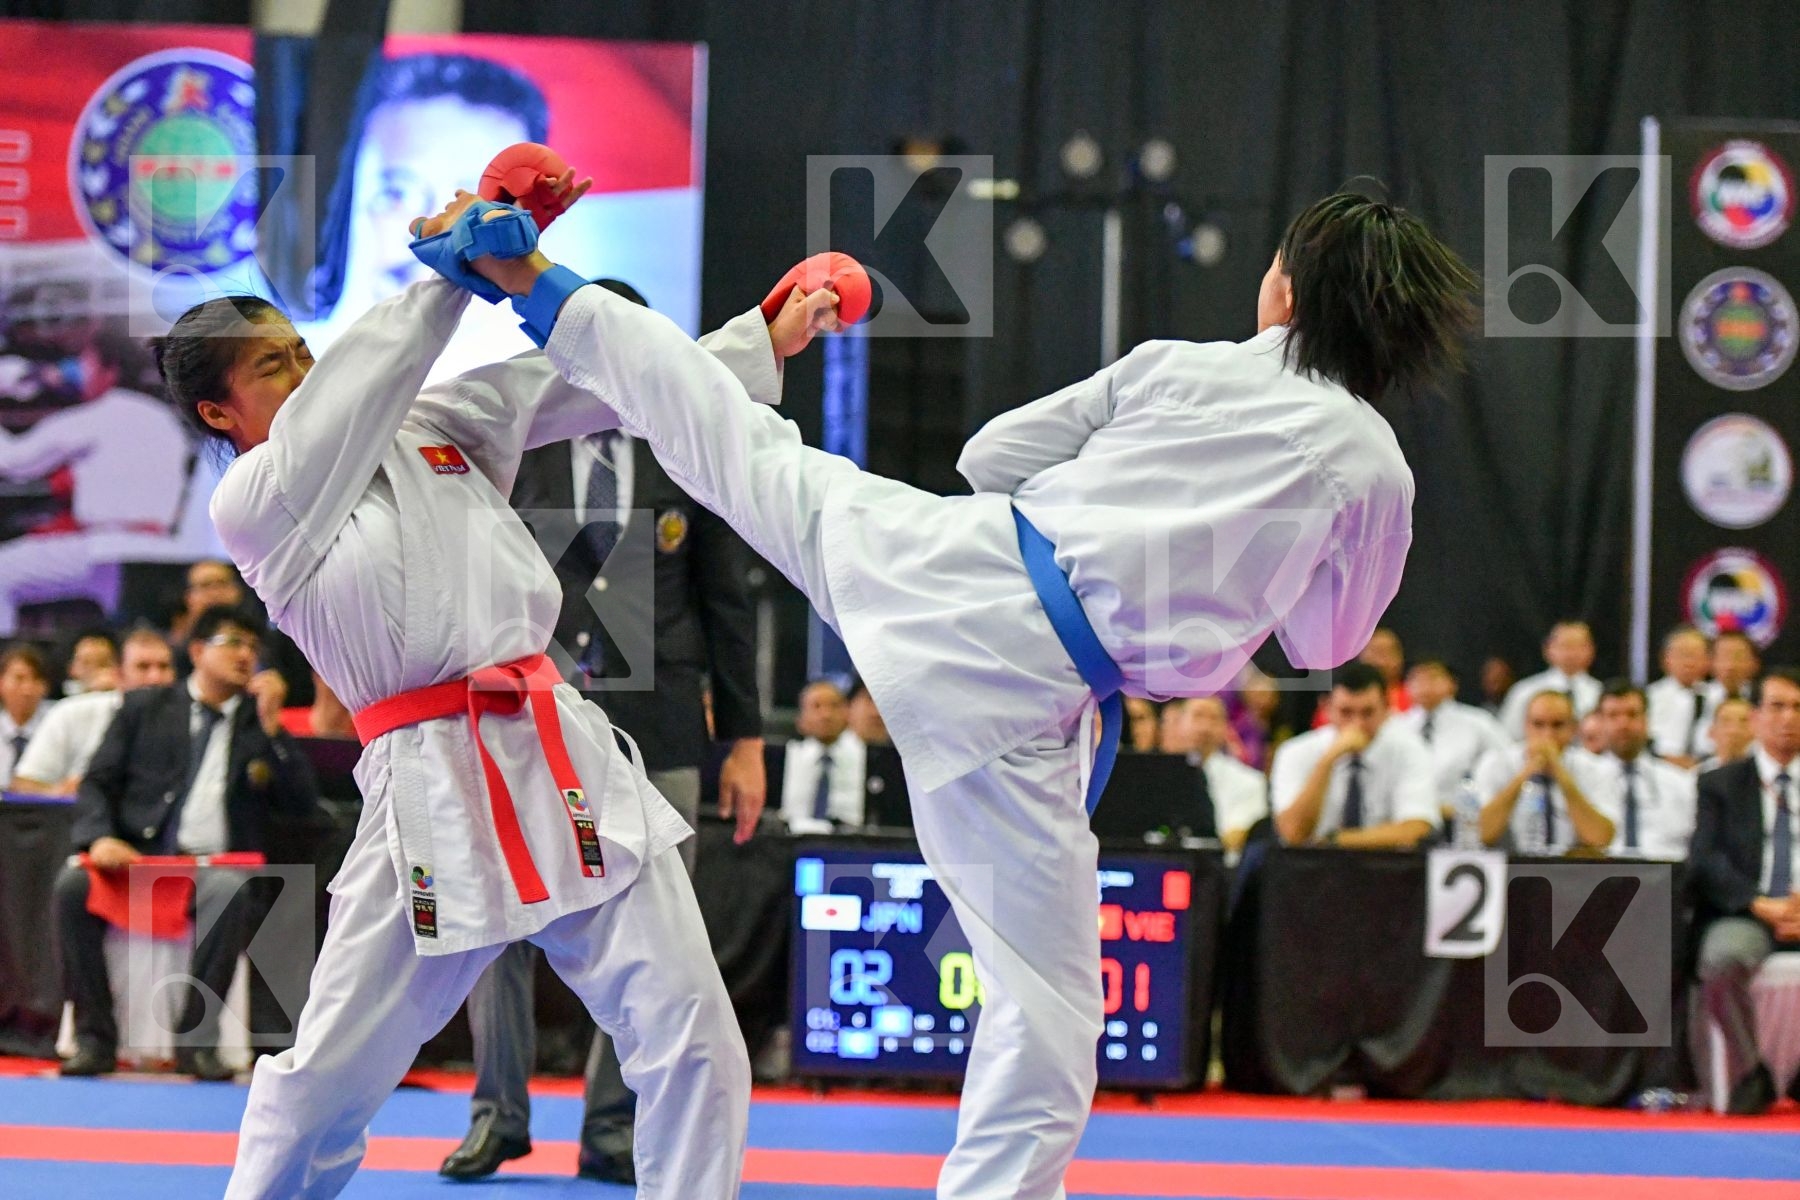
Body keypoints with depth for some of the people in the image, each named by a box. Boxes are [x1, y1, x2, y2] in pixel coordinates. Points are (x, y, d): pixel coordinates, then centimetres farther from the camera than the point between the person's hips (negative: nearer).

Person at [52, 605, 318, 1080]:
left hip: (214, 866, 0)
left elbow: (301, 803, 6)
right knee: (73, 884, -30)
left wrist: (271, 725, -3)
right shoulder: (146, 707, 15)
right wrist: (99, 838, -13)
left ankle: (197, 1040, -27)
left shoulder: (257, 721, 16)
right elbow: (98, 783, 8)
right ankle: (95, 1038, -22)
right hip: (136, 859, 0)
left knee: (229, 892, -36)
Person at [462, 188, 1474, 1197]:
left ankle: (546, 291, 39)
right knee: (1049, 1011, 4)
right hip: (1019, 697, -4)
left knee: (747, 450, 26)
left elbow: (991, 457, 13)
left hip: (945, 556, 4)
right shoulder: (1376, 475, -4)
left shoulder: (1172, 366, 3)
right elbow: (1326, 643, 13)